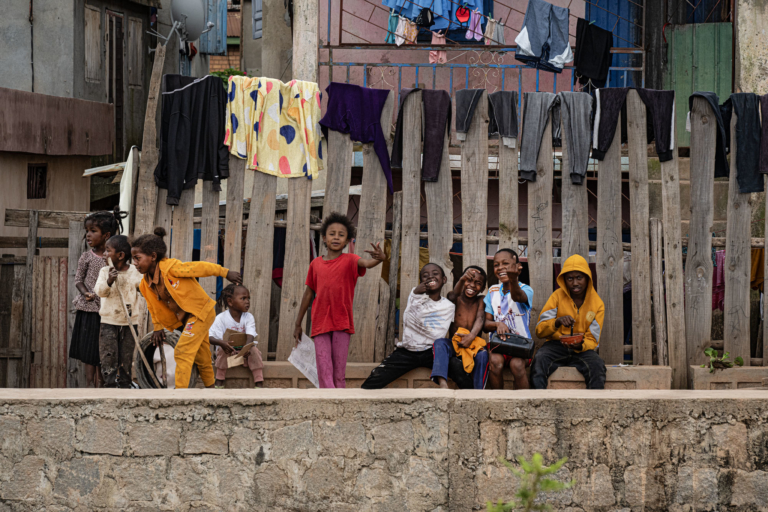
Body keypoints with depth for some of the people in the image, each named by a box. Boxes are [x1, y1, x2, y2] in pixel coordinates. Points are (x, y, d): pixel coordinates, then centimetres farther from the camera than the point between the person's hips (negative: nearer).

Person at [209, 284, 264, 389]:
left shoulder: (249, 318, -7)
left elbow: (250, 336, -22)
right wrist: (221, 343, -43)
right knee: (223, 351, -32)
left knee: (254, 351, -27)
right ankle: (219, 383, -23)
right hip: (228, 351, -2)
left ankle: (259, 384, -27)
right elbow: (210, 337, -21)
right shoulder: (221, 318, -15)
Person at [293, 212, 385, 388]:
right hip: (320, 324, 2)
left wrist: (379, 258, -47)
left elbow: (366, 263, -23)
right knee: (324, 373, -6)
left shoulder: (349, 261, 0)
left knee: (339, 374, 0)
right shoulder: (316, 264, 8)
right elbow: (308, 294, 17)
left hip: (342, 323, -2)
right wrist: (298, 325, 20)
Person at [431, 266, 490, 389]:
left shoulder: (480, 301, 8)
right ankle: (443, 386, -53)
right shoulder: (455, 298, 4)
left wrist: (472, 336, -31)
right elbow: (454, 295, -21)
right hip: (454, 345, 0)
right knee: (439, 342, -31)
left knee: (483, 354, -32)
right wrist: (462, 280, -45)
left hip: (474, 345, 0)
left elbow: (480, 319, -9)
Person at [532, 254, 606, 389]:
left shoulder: (597, 304, 3)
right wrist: (557, 322, -26)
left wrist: (581, 346, -23)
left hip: (582, 349, 1)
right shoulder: (557, 296, 1)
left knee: (597, 366, -33)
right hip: (556, 346, -1)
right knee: (539, 360, -34)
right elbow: (539, 331, -5)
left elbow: (593, 340, 2)